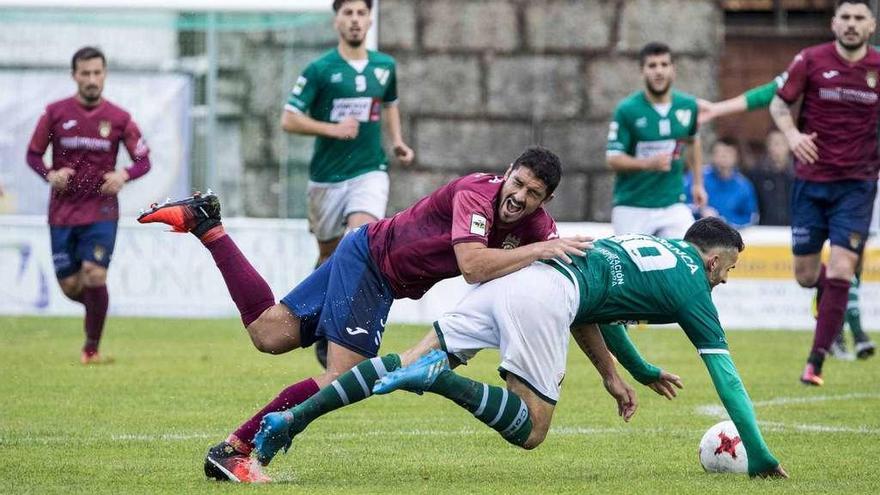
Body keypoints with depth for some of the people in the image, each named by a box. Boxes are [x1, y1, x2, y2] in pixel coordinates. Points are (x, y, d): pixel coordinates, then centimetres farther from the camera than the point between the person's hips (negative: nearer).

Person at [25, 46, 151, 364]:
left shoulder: (119, 119, 0)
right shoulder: (55, 113, 0)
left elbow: (144, 160, 4)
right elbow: (33, 155, 7)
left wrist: (123, 175, -17)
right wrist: (50, 175, -14)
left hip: (102, 210, -1)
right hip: (63, 210, 1)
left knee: (94, 276, -15)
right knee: (69, 286, 1)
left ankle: (92, 348, 0)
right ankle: (96, 307, 36)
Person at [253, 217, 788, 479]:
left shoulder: (653, 243, 32)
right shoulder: (693, 287, 10)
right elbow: (725, 375, 9)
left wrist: (634, 373, 48)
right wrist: (760, 457, 13)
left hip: (512, 279, 7)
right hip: (544, 303, -7)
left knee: (413, 361, 2)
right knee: (530, 430, 1)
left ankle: (292, 418, -10)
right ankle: (444, 378, -22)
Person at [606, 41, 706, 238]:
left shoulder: (688, 106, 1)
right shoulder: (627, 110, -11)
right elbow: (613, 158, -11)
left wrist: (698, 183, 21)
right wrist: (648, 163, -26)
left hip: (673, 205, 3)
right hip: (631, 208, -3)